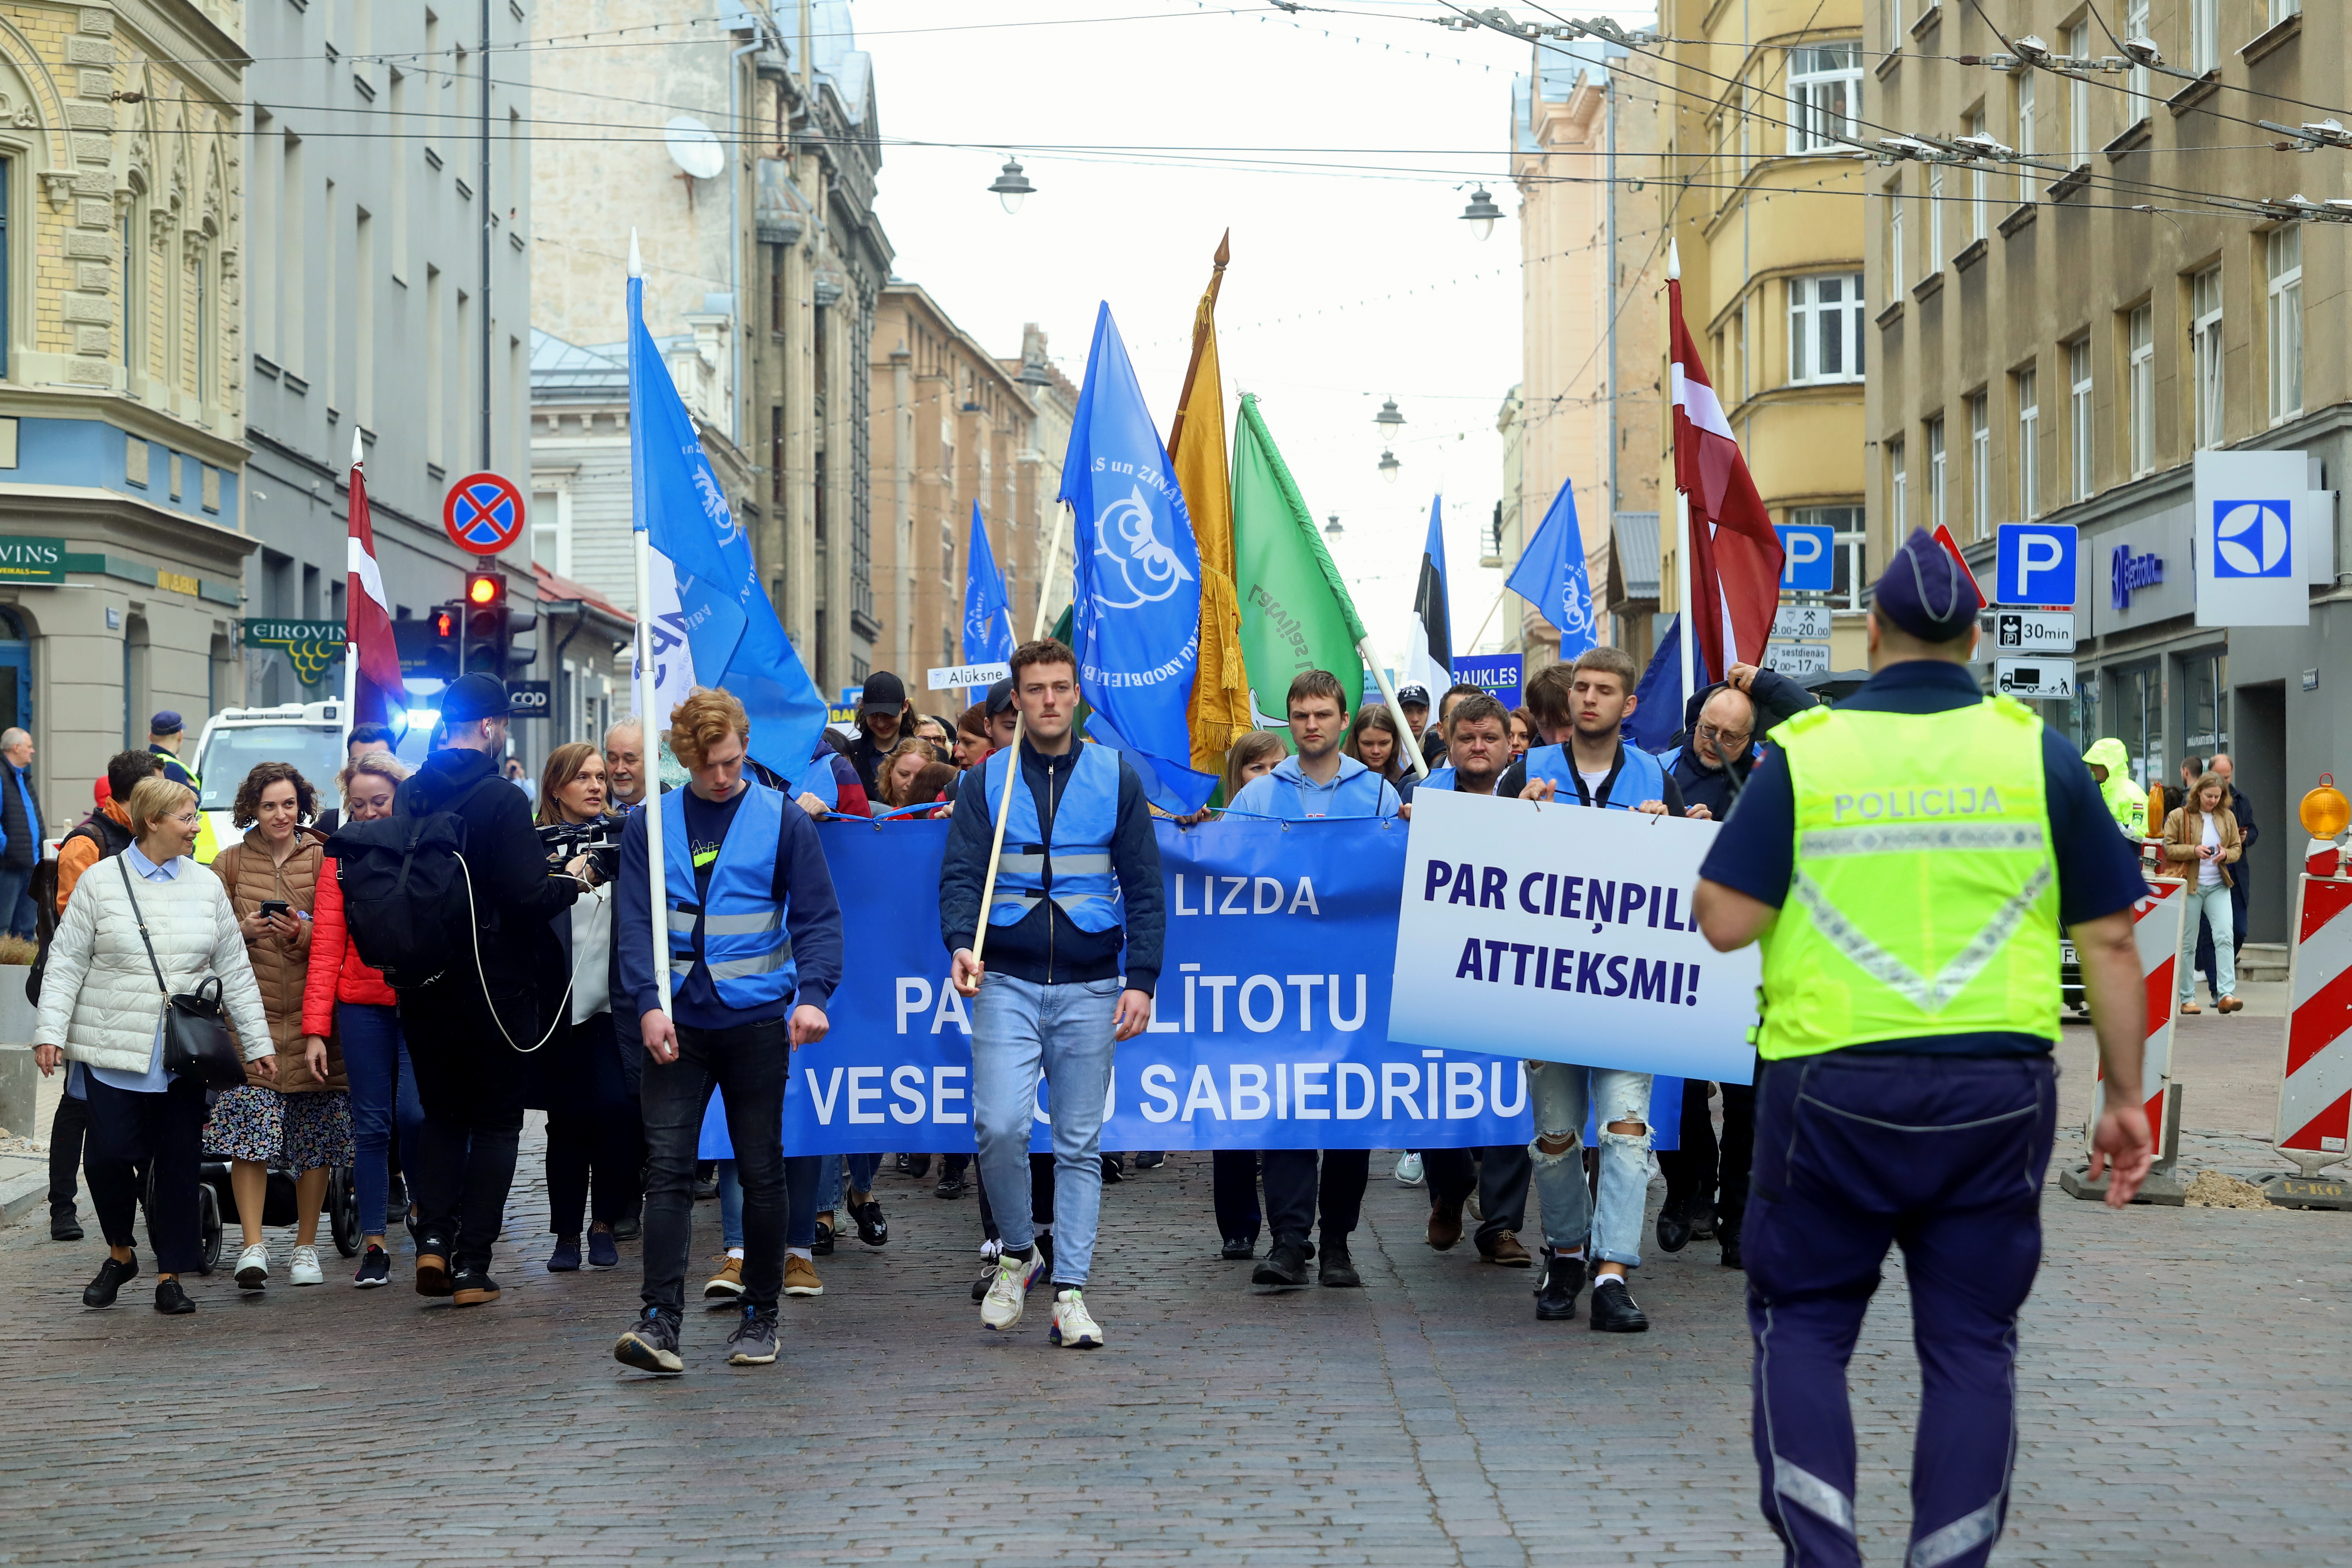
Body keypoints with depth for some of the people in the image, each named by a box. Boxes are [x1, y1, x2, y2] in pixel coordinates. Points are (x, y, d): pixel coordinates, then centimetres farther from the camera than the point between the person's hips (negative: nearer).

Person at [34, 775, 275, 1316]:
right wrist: (50, 1032, -8)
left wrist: (256, 1042, 8)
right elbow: (66, 963, 2)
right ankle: (120, 1254, 18)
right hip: (114, 1049, -2)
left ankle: (171, 1276, 12)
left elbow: (235, 970, 11)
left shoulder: (207, 886, 9)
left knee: (179, 1164, 2)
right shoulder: (101, 883, 1)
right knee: (110, 1155, -7)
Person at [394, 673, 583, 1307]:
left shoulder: (409, 795, 2)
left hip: (424, 986, 5)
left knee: (441, 1111, 19)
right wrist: (570, 883, -3)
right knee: (495, 1121, 6)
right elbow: (527, 895, -21)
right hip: (494, 984, -5)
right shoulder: (501, 799, -16)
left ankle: (433, 1236, 2)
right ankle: (472, 1264, 3)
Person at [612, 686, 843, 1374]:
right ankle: (660, 1321, -9)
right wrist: (647, 1003, -14)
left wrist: (813, 994, -18)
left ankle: (760, 1317, 17)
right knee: (667, 1167, -7)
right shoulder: (649, 826, 5)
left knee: (761, 1171, 6)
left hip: (757, 1021, -1)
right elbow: (634, 923, 1)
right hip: (677, 1024, 1)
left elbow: (817, 916, -2)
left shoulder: (783, 821, 1)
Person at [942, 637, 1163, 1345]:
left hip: (1090, 987, 1)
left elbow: (1144, 886, 6)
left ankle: (1070, 1293, 9)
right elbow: (960, 874, 0)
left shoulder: (1116, 778, 6)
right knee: (999, 1125, -15)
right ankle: (1017, 1252, 9)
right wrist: (961, 943, -19)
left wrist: (1142, 980, -3)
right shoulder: (987, 781, 6)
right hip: (1007, 982, -1)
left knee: (1080, 1144, 3)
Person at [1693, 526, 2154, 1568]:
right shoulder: (2039, 753, 3)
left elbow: (1726, 923, -6)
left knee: (1802, 1326, 12)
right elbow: (2109, 941, 3)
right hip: (1997, 1089, 1)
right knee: (1971, 1343, 10)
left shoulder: (1804, 752, -2)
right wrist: (2125, 1098, 10)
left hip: (1833, 1083, -1)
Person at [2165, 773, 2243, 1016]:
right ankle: (2187, 998, 8)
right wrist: (2194, 851, -18)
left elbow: (2237, 848, 15)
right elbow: (2168, 848, -4)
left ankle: (2226, 994, -17)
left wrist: (2226, 854, -8)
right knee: (2187, 943, 2)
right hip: (2189, 885, -3)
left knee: (2224, 937, -12)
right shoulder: (2179, 816, -1)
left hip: (2218, 886, 3)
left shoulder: (2228, 817, 10)